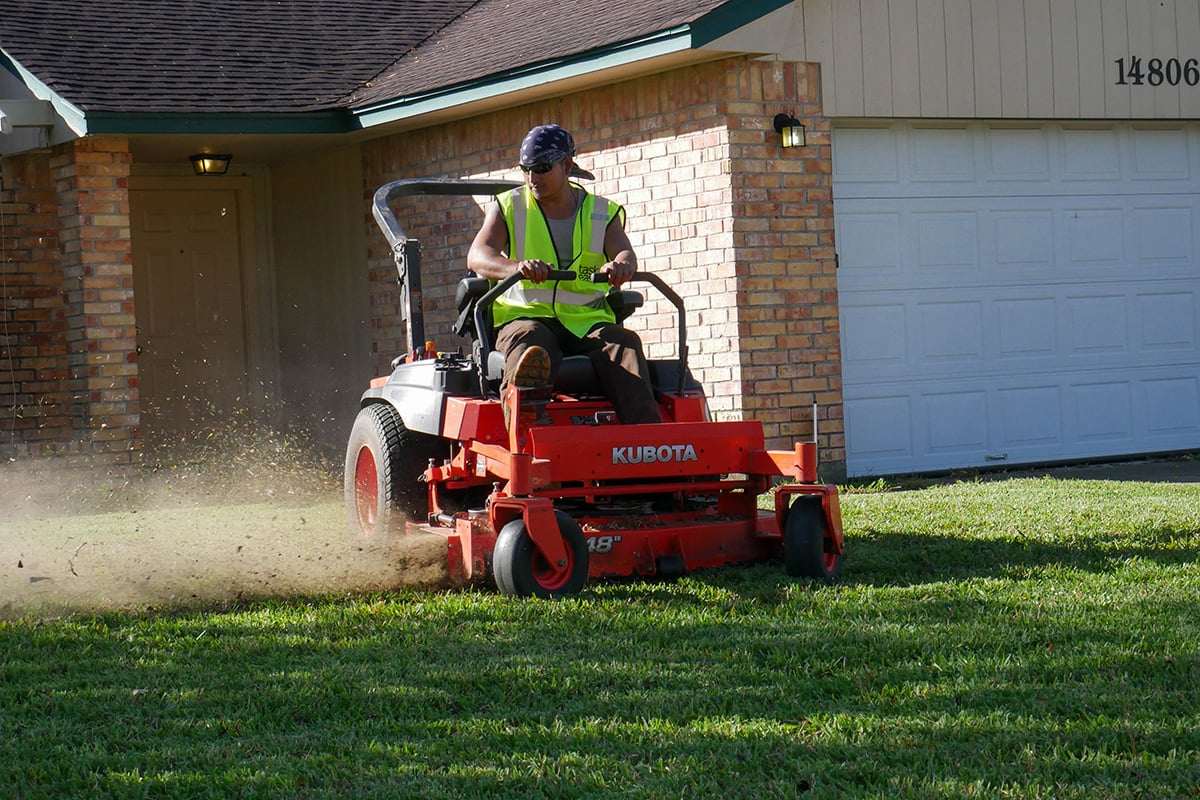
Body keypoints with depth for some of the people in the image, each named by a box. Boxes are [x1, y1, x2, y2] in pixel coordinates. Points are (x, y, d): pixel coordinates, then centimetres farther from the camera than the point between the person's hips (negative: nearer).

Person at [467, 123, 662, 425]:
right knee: (528, 338, -37)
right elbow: (477, 256, -6)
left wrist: (620, 265, -33)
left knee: (624, 343, -30)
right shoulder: (508, 208, 12)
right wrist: (517, 267, -31)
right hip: (526, 314, -2)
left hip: (588, 320, 2)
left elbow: (624, 251, -3)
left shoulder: (603, 213, 15)